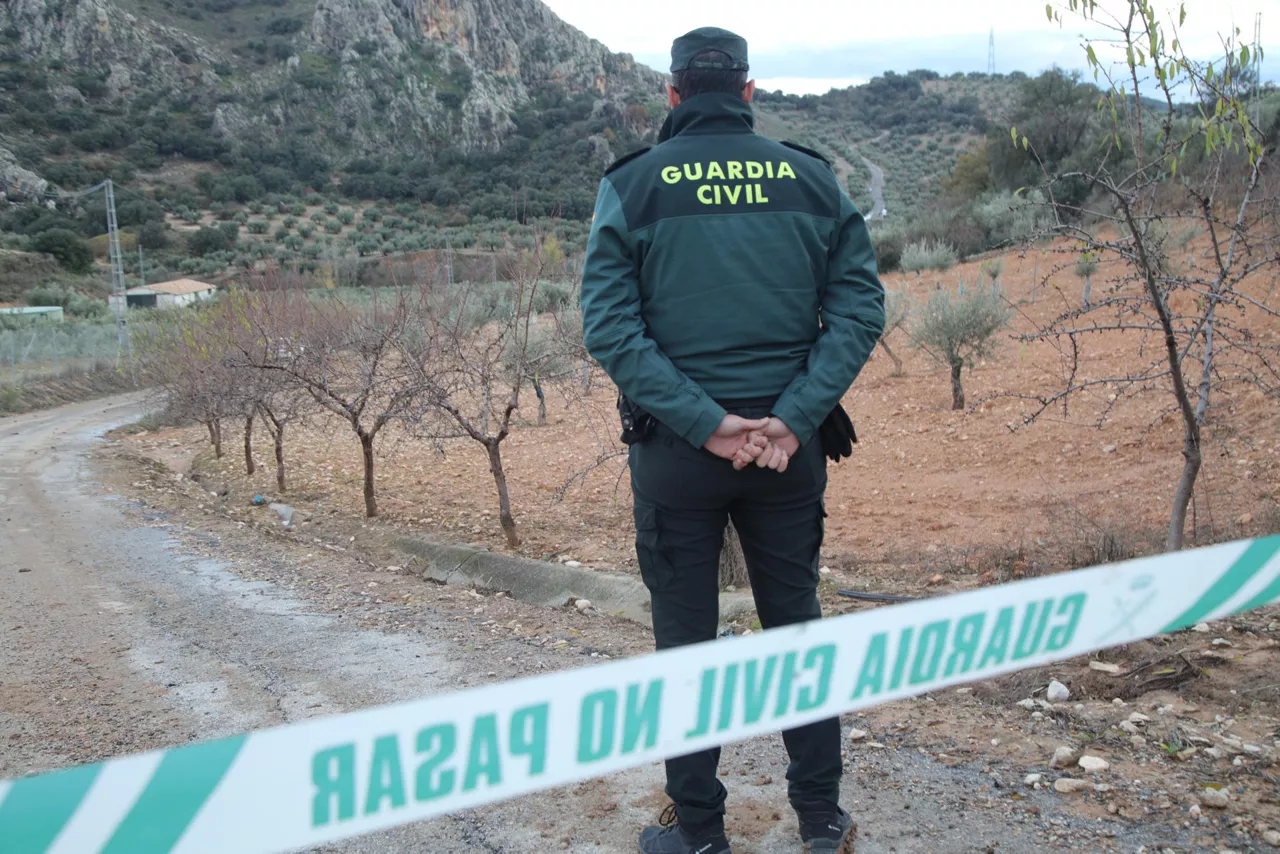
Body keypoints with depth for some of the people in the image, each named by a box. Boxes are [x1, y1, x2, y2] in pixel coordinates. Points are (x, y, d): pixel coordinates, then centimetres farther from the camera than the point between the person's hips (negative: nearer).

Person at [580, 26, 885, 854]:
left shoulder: (633, 183, -2)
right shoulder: (811, 177, 4)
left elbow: (609, 324, -12)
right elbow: (861, 305, -4)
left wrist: (701, 421, -15)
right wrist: (796, 416, -10)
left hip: (675, 447, -2)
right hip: (788, 444, 2)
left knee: (685, 641, 11)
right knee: (797, 629, 16)